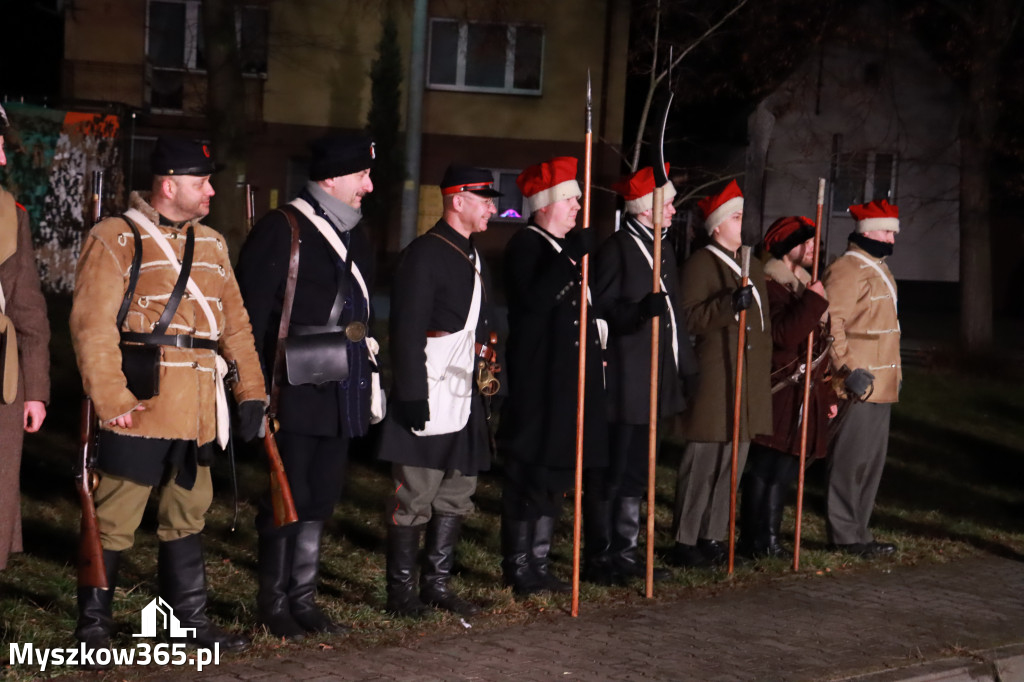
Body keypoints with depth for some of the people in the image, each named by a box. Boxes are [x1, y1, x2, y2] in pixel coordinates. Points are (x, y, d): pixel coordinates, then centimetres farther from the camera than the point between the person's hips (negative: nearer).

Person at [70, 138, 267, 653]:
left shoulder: (211, 244, 15)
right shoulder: (116, 239, -6)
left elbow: (235, 323, 17)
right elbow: (93, 326, -12)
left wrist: (251, 392, 9)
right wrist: (111, 400, -17)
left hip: (198, 412, 7)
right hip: (141, 411, -7)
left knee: (187, 514, 16)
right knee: (116, 519, -1)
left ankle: (189, 618, 26)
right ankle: (94, 625, 11)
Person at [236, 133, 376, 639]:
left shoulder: (354, 234, 14)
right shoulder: (280, 231, -10)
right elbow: (253, 314, -12)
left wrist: (365, 377, 17)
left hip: (341, 392, 7)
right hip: (296, 393, -7)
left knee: (320, 500, 12)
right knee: (289, 498, -1)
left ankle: (303, 600, 21)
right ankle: (274, 605, 12)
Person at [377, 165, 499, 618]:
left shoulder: (474, 258, 18)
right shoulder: (424, 254, -10)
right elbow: (407, 333, -16)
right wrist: (412, 395, -20)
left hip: (466, 398, 9)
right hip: (430, 399, -9)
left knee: (457, 495, 12)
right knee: (414, 498, -4)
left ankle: (437, 583, 21)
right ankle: (401, 590, 4)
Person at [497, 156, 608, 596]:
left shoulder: (565, 248, 17)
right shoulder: (525, 246, -11)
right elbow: (534, 300, -28)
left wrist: (596, 353, 18)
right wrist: (572, 256, -30)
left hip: (568, 386, 9)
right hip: (537, 389, -9)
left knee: (555, 478, 13)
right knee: (528, 479, -3)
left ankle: (538, 565, 22)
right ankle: (519, 570, 4)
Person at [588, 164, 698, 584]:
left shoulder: (662, 250, 17)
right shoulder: (615, 250, -12)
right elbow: (602, 313, -16)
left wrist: (687, 367, 17)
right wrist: (641, 310, -33)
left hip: (654, 387, 9)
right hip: (623, 387, -9)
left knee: (635, 476, 15)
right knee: (610, 476, -2)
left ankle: (625, 554, 23)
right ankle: (601, 560, 4)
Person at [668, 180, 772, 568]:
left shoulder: (752, 267, 19)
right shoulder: (700, 264, -7)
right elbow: (689, 319, -16)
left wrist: (763, 372, 25)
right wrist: (729, 304, -29)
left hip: (748, 385, 8)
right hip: (712, 383, -8)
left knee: (732, 462, 10)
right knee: (704, 461, -6)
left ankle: (713, 537, 18)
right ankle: (686, 543, 0)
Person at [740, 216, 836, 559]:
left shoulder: (806, 284, 19)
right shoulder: (770, 284, -11)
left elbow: (820, 345, 23)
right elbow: (783, 334, -26)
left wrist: (827, 394, 22)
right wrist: (813, 301, -22)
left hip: (804, 398, 9)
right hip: (778, 397, -9)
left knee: (785, 469, 11)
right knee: (764, 469, -6)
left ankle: (769, 537, 18)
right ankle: (753, 540, 0)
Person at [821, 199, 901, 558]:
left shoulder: (879, 269, 20)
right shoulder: (846, 270, -13)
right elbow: (831, 323, -20)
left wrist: (895, 370, 25)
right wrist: (850, 369, -25)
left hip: (881, 386, 10)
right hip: (859, 387, -10)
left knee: (873, 459, 13)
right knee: (851, 460, -6)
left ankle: (858, 530, 19)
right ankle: (845, 534, -2)